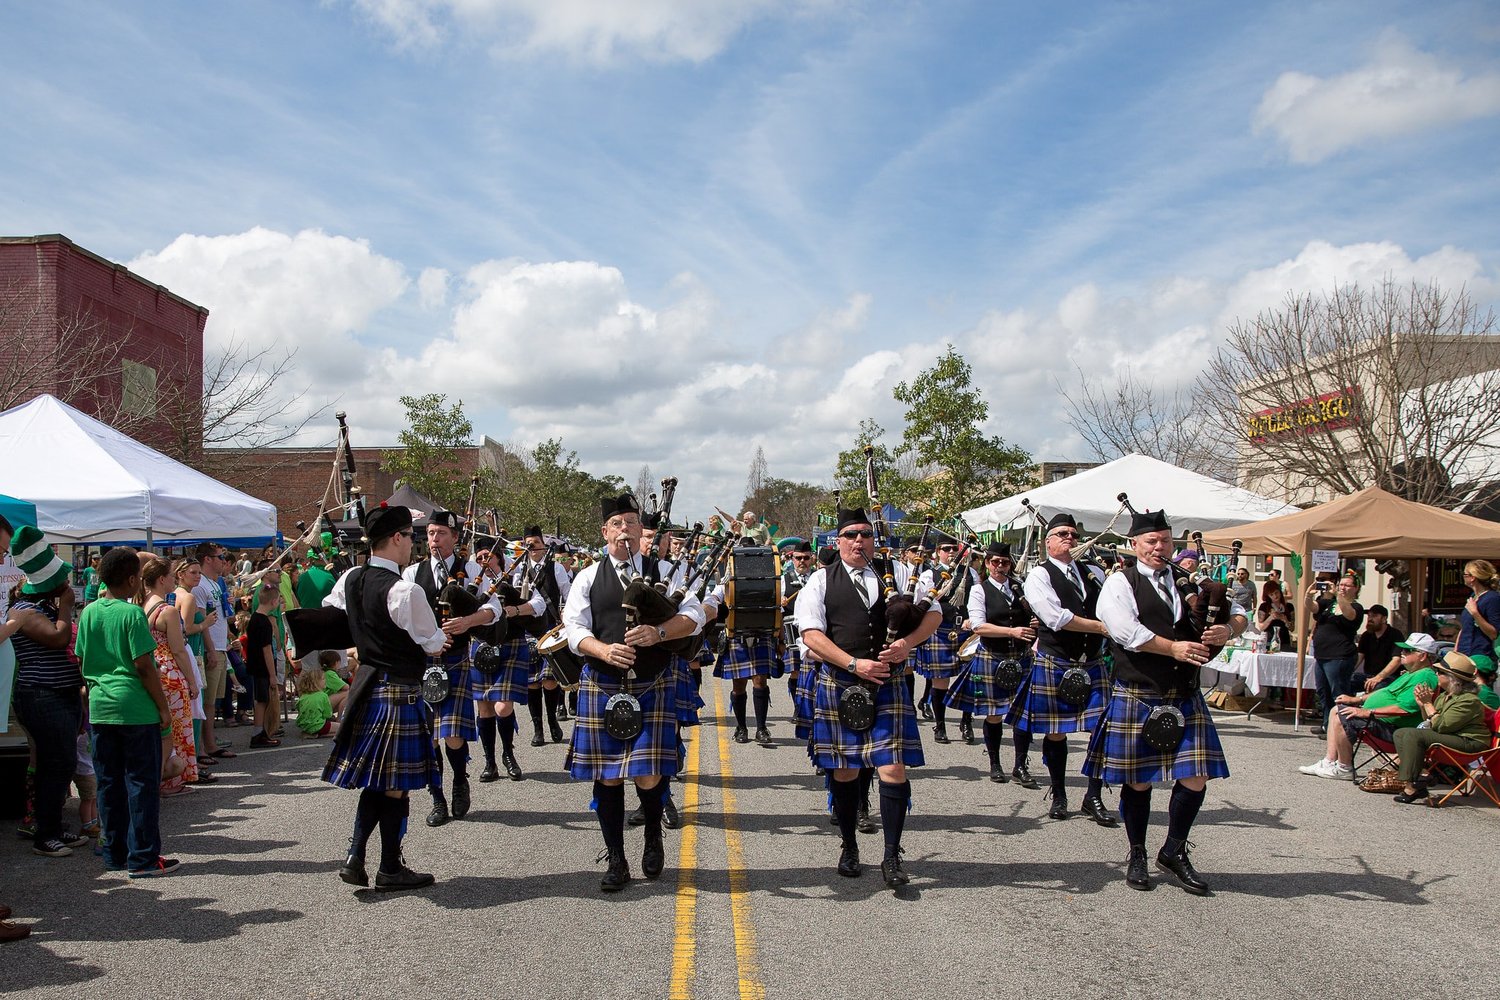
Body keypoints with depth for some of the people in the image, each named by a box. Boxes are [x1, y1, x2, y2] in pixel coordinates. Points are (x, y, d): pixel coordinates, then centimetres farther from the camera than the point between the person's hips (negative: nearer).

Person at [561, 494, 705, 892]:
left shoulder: (663, 571, 6)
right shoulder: (588, 578, 6)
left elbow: (694, 616, -3)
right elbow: (574, 629, -3)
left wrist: (658, 632, -21)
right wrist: (605, 650, -22)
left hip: (653, 686, -1)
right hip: (602, 686, 1)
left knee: (649, 776, -5)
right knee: (607, 777, 4)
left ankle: (653, 837, 27)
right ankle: (616, 862, 19)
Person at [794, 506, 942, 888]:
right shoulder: (821, 581, 3)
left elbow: (933, 613, 9)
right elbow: (812, 634, -7)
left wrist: (908, 643, -10)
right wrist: (854, 664, -16)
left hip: (888, 684, 1)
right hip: (839, 684, -1)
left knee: (893, 768, -6)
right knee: (844, 770, 8)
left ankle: (892, 856, 4)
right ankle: (849, 847, 27)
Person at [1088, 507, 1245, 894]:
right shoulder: (1119, 584, -3)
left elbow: (1237, 613, 12)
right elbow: (1125, 630, -19)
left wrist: (1228, 628, -11)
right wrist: (1174, 648, -22)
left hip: (1185, 698, 4)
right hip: (1136, 698, -4)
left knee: (1195, 779, -1)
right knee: (1137, 780, 6)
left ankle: (1173, 852, 20)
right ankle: (1137, 856, 25)